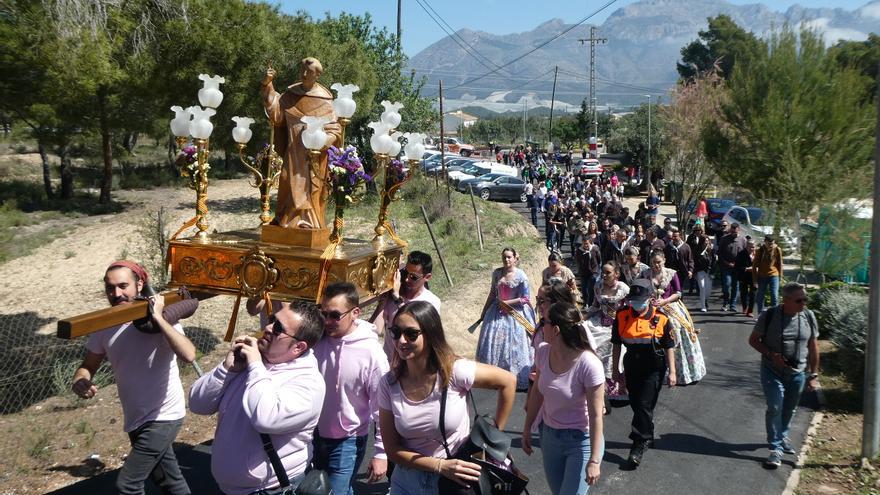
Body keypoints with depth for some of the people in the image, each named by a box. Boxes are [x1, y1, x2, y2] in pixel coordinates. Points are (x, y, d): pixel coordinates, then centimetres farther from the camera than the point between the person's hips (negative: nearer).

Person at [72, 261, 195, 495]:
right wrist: (80, 382, -17)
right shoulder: (104, 326, -2)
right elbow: (88, 366, 6)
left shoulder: (159, 319, -19)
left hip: (163, 418, -6)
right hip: (136, 420, 6)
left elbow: (189, 355, -33)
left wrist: (158, 318, -37)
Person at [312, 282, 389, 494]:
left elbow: (382, 408, -17)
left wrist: (380, 453, -14)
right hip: (316, 434, 5)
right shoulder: (317, 339, -11)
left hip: (348, 441, -5)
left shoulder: (371, 353, -23)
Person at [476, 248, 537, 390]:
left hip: (514, 315, -5)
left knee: (512, 346, -1)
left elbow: (525, 299, -12)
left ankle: (518, 380, 10)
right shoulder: (497, 273, 2)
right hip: (496, 313, 5)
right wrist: (484, 311, 15)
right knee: (494, 345, 8)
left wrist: (506, 302, -12)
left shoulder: (521, 276, -12)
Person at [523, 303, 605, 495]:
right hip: (549, 435, 6)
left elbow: (595, 415, -22)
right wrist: (527, 429, 12)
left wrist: (594, 460, -19)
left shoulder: (588, 364, -26)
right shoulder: (543, 351, -8)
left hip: (580, 441, -6)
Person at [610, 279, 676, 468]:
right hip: (632, 368, 4)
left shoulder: (660, 318, -10)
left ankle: (639, 444, 3)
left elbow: (669, 347, -3)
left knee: (644, 406, -8)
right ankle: (647, 436, 36)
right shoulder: (622, 316, -4)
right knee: (636, 404, 14)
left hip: (653, 370, -3)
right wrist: (615, 368, 7)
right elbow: (617, 344, 5)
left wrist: (672, 372, -5)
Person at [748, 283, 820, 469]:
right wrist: (771, 354, -21)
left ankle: (782, 436, 40)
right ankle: (776, 448, 1)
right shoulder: (769, 316, -14)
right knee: (775, 408, -9)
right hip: (772, 371, -3)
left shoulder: (808, 317, -5)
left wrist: (813, 375, 2)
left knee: (789, 409, 16)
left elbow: (813, 347, 2)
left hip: (798, 373, 3)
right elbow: (753, 340, -5)